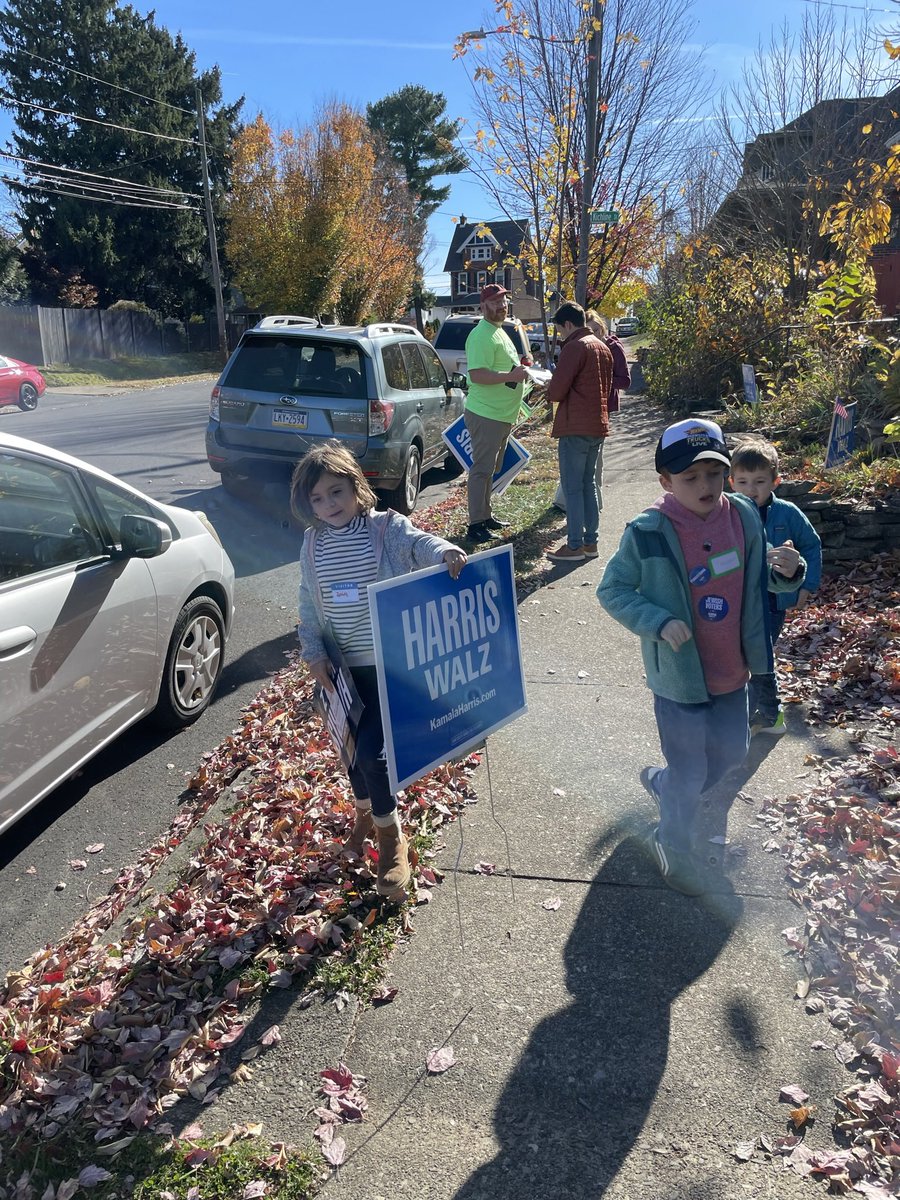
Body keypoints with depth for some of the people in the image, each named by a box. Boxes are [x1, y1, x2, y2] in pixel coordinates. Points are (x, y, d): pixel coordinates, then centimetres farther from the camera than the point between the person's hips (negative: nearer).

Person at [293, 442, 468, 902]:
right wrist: (313, 652, -1)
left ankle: (391, 836, 16)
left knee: (372, 751, -8)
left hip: (390, 664, -5)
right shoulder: (312, 545, 3)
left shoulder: (388, 528, -9)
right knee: (353, 747, 18)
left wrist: (447, 552, -50)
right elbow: (308, 606, 9)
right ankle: (365, 814, 46)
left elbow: (419, 543, -28)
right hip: (343, 668, 5)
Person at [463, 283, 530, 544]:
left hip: (502, 415, 10)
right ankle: (475, 525, -1)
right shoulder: (481, 335, -16)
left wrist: (518, 370, 10)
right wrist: (512, 375, -24)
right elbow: (477, 375, -25)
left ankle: (485, 517, 27)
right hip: (486, 414, -10)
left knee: (488, 469, 17)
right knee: (481, 469, -6)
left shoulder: (500, 332, 17)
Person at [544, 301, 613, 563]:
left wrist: (548, 392, 5)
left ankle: (574, 546, -2)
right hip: (598, 425, 9)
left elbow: (557, 389, -17)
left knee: (572, 488, -4)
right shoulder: (602, 347, 16)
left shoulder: (575, 347, -12)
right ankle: (590, 542, 17)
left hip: (575, 427, -9)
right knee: (589, 485, 13)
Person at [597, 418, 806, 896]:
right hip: (680, 677, -5)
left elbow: (759, 578, 6)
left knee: (731, 752, 24)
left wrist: (787, 570, -16)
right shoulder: (647, 533, -21)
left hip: (731, 671, 6)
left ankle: (664, 783, 53)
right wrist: (658, 623, -25)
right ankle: (673, 847, 38)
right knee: (691, 775, 10)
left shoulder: (743, 515, -6)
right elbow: (611, 591, -11)